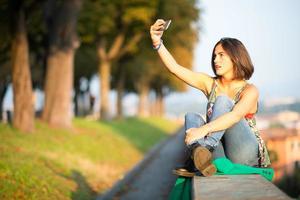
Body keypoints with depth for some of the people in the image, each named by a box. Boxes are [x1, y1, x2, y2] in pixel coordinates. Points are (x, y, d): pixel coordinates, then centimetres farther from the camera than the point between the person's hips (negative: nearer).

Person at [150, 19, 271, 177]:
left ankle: (201, 149, -43)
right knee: (191, 117, -17)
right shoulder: (210, 84, 10)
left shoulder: (249, 90, -5)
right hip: (219, 154, 4)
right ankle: (202, 159, -47)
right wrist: (157, 42, -14)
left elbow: (235, 116, -25)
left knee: (223, 101, -20)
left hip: (246, 157, -4)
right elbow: (175, 68, 1)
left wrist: (203, 130, -41)